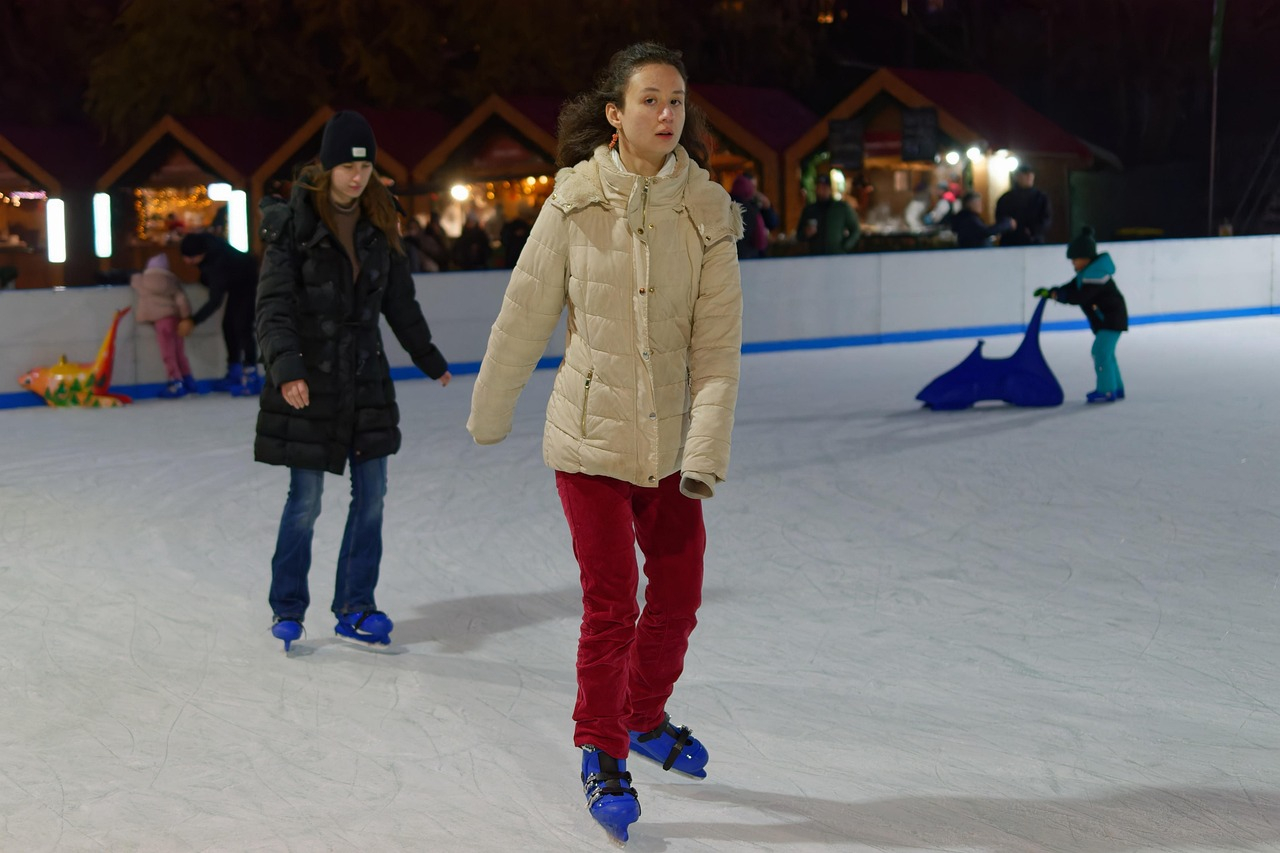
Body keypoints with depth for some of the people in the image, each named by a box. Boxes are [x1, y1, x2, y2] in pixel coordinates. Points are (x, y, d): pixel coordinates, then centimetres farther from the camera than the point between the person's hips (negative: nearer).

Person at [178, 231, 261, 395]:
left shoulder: (217, 262, -40)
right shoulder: (200, 240, -18)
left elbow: (215, 300, -39)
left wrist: (192, 322, -39)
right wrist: (204, 279, 10)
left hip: (248, 282, -9)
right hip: (236, 283, 9)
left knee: (242, 327, -17)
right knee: (228, 325, 10)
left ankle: (251, 377, -17)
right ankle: (234, 372, 18)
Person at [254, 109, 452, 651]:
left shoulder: (377, 224, 7)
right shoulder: (293, 225, -10)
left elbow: (399, 300, 19)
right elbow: (274, 306, -16)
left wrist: (429, 359, 26)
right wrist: (286, 368, -31)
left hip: (365, 378, 5)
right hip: (309, 382, -5)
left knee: (371, 496, 4)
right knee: (305, 502, -1)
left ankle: (354, 608, 15)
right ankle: (288, 609, 15)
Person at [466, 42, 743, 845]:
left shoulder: (706, 213, -6)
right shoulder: (576, 203, -10)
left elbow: (717, 342, -9)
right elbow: (526, 313, -1)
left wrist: (707, 449, -17)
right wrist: (490, 411, 8)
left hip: (669, 440, 3)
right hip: (590, 433, -3)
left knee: (678, 593, 14)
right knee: (611, 604, -3)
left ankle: (645, 717, 40)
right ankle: (601, 755, 18)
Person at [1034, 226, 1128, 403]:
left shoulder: (1096, 274, -22)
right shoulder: (1086, 273, 12)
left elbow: (1081, 296, -27)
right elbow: (1072, 287, 10)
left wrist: (1057, 294, -23)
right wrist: (1050, 292, -2)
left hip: (1112, 318, -11)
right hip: (1104, 319, 11)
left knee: (1101, 352, -15)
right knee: (1105, 353, 18)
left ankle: (1107, 391, -14)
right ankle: (1115, 388, 27)